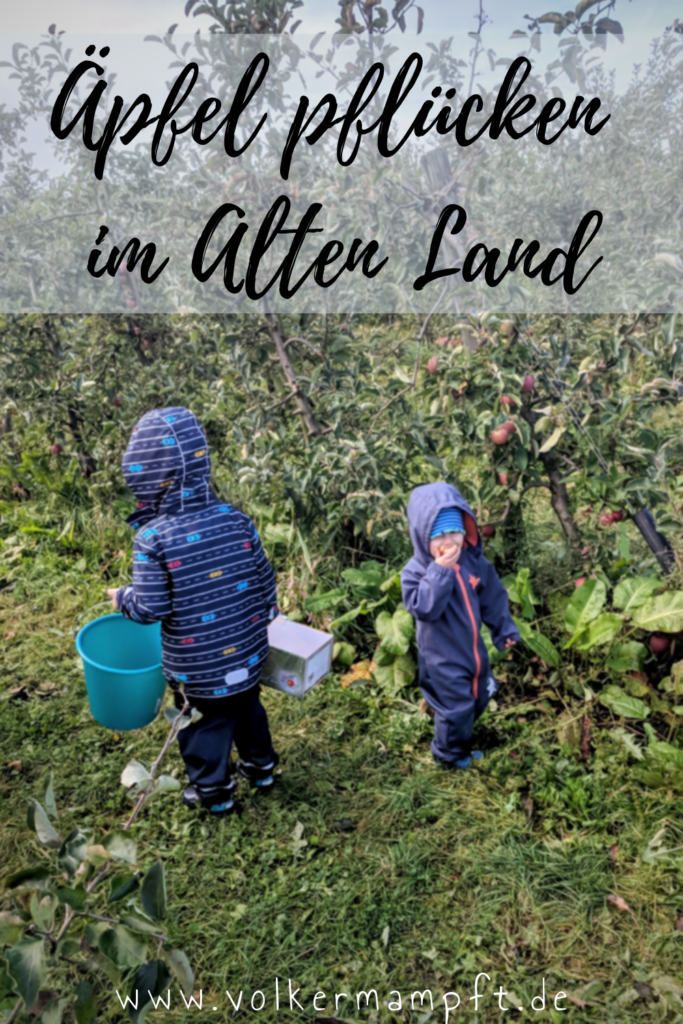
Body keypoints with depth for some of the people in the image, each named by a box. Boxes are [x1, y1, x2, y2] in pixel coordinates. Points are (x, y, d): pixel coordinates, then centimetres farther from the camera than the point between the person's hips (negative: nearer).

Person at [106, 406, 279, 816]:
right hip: (246, 650, 4)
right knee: (247, 707, 27)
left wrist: (123, 598, 4)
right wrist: (263, 619, 15)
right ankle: (260, 766, 49)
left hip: (198, 663, -4)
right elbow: (264, 576, -1)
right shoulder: (236, 519, -10)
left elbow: (151, 607, -18)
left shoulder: (152, 538, -22)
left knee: (206, 722, 19)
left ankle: (214, 792, 38)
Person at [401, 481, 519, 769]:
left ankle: (462, 736, 51)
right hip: (442, 656, -6)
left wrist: (504, 628, 13)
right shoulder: (416, 571, -23)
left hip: (474, 647, 6)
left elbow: (493, 595, 5)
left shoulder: (473, 560, -9)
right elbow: (423, 608, -35)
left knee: (478, 698, 24)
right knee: (456, 707, 5)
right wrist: (440, 572, -39)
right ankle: (450, 753, 33)